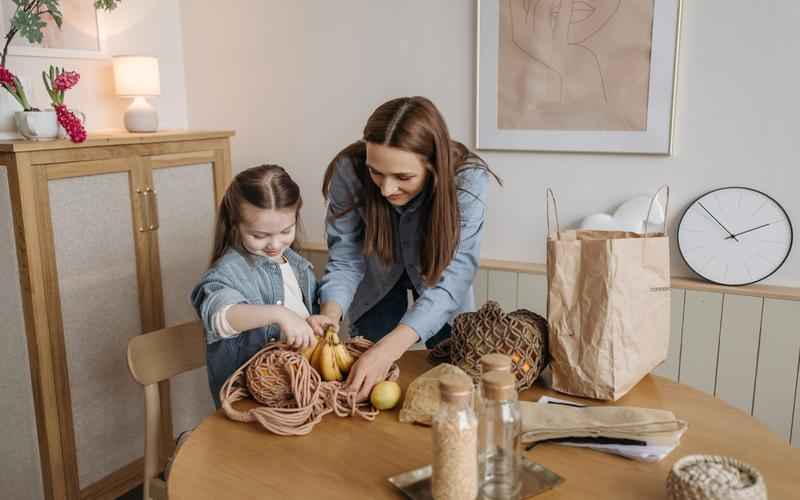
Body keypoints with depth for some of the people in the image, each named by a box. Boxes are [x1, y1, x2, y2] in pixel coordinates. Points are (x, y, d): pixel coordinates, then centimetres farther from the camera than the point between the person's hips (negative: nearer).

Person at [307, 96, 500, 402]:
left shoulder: (467, 180, -37)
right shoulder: (349, 170, -32)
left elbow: (450, 282, -40)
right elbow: (345, 259, -23)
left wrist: (389, 348, -52)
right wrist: (331, 314, -43)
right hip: (377, 281, 1)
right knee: (365, 385, 10)